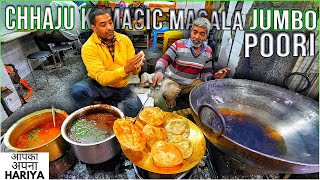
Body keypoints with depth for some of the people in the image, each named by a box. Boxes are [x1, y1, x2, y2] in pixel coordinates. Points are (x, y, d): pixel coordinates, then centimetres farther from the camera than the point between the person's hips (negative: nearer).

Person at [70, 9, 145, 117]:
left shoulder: (124, 40, -3)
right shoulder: (88, 47, -13)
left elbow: (134, 71, -4)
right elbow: (101, 78, -24)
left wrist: (136, 66, -29)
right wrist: (125, 69, -38)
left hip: (122, 88, 2)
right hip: (98, 85, -2)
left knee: (136, 109, -24)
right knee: (77, 90, -32)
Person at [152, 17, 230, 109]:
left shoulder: (208, 51, 0)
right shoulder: (179, 45, -13)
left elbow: (206, 73, 2)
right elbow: (164, 59, -19)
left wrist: (214, 77, -21)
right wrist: (159, 71, -42)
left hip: (191, 83, 5)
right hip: (172, 80, -4)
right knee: (170, 92, -35)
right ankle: (170, 107, 3)